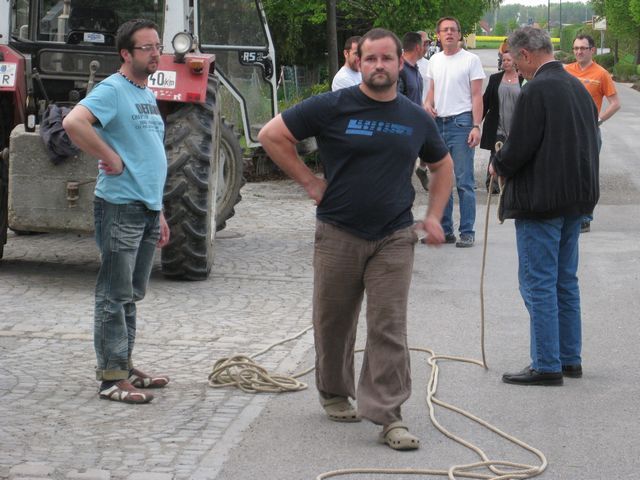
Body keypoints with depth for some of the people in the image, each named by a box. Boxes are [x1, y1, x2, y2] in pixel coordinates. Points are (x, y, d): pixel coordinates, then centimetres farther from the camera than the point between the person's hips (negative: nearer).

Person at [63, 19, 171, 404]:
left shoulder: (148, 96, 18)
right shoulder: (112, 90, -11)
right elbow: (73, 122, -29)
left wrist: (159, 213, 22)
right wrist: (111, 158, -21)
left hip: (147, 209, 9)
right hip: (120, 208, -9)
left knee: (131, 295, 16)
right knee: (116, 295, -5)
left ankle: (125, 365, 25)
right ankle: (112, 377, -2)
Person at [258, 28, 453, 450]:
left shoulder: (416, 119, 6)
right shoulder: (333, 108, -6)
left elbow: (442, 165, 22)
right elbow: (272, 135, -4)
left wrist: (434, 217, 10)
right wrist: (309, 181, -5)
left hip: (394, 238, 1)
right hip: (338, 235, -1)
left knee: (390, 328, -4)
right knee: (334, 322, 12)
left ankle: (388, 415, -3)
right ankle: (335, 394, 33)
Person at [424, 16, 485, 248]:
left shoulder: (470, 60, -3)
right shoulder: (434, 61, 13)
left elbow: (477, 96, -6)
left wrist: (476, 127, -15)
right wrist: (428, 103, 0)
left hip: (461, 123, -6)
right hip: (438, 123, 6)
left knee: (464, 181, -5)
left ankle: (467, 232, -1)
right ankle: (445, 230, 19)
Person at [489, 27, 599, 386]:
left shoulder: (536, 91, -17)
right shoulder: (579, 87, 9)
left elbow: (519, 149, -20)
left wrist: (498, 166, 2)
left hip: (542, 201, -9)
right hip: (576, 196, 9)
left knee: (538, 283, -2)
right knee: (566, 280, 16)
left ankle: (547, 366, 0)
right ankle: (570, 358, 22)